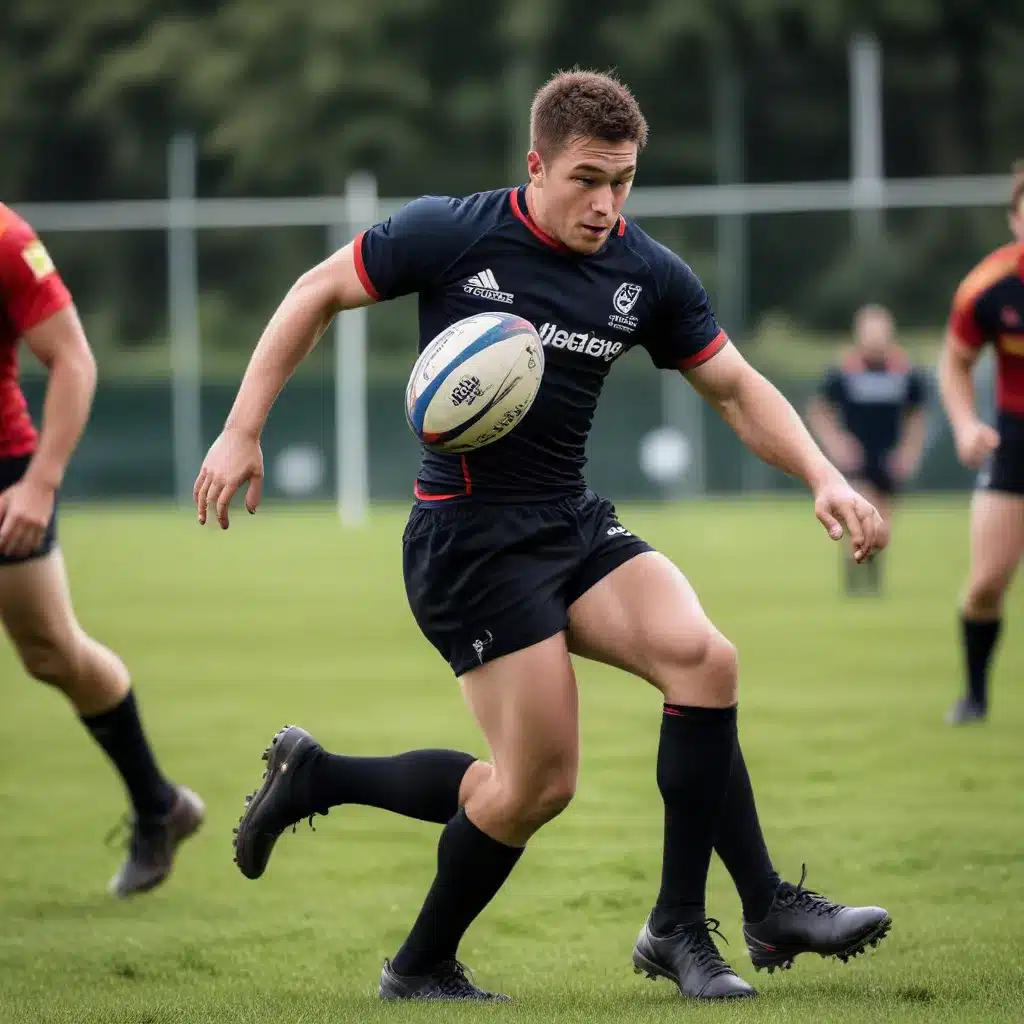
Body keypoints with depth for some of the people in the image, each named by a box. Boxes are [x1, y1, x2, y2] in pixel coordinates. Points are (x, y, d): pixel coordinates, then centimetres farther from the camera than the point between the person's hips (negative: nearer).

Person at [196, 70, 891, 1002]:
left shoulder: (649, 276, 2)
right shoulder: (450, 235, -10)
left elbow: (738, 388, 11)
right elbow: (318, 293, 1)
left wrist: (824, 478, -5)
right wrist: (242, 433, -3)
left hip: (575, 523, 5)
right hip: (467, 533, -5)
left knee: (703, 657, -18)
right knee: (539, 781, -11)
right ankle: (422, 967, 12)